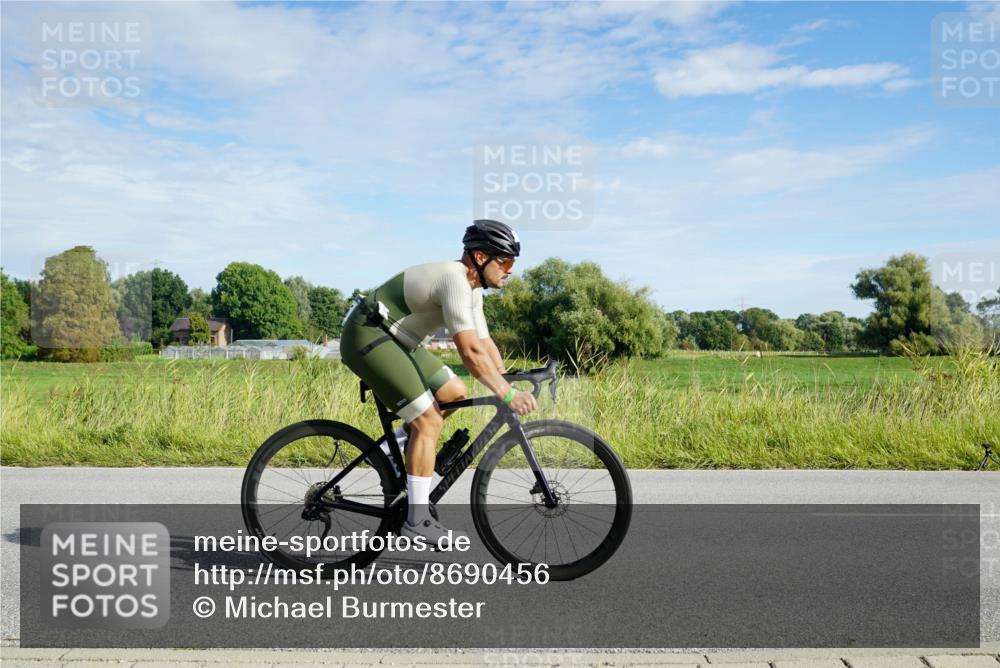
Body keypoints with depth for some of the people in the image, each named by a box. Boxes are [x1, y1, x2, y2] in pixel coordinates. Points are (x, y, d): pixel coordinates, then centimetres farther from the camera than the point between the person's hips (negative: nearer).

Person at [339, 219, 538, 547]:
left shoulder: (472, 289, 8)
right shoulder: (454, 280, -23)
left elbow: (485, 343, 12)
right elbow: (471, 351, -30)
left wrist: (510, 385, 4)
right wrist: (508, 395, -27)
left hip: (392, 338, 10)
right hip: (367, 337, -10)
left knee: (454, 393, 9)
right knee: (429, 421, -12)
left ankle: (393, 448, 15)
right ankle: (417, 520, -4)